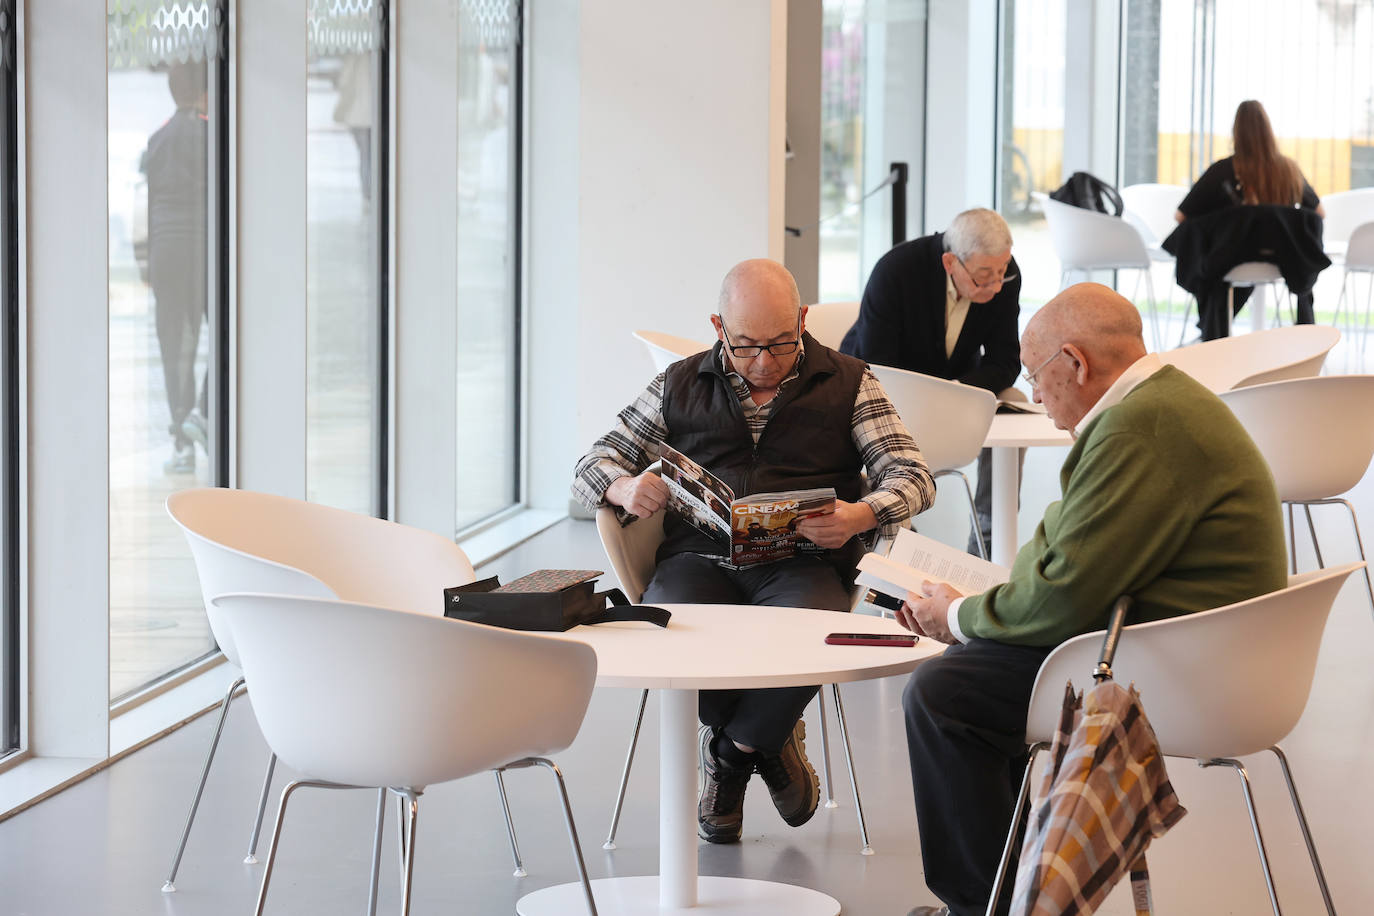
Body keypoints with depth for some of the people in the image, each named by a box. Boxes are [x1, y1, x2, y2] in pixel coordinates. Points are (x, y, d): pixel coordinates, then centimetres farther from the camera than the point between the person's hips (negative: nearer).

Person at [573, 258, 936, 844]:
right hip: (699, 557, 1)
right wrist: (624, 488, -10)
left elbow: (912, 476, 5)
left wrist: (862, 514, -19)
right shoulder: (680, 387, 16)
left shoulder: (846, 384, 12)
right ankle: (768, 740, -4)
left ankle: (732, 751, -6)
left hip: (802, 561, -1)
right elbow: (592, 466, 16)